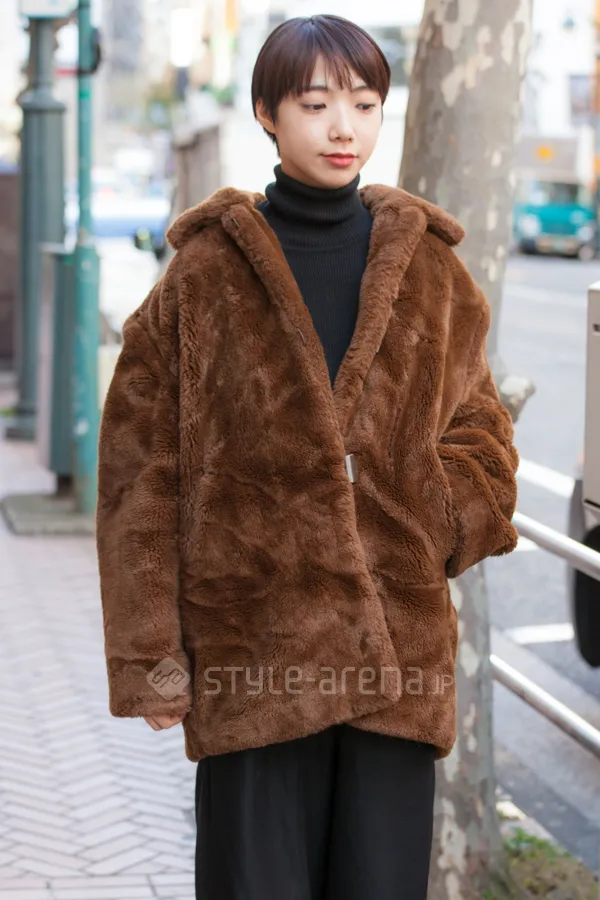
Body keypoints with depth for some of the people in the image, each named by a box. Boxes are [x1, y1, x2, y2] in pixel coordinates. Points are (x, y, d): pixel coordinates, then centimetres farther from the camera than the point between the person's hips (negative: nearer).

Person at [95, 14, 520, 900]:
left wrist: (438, 524, -5)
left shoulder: (431, 271, 9)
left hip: (400, 647, 3)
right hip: (253, 644, -2)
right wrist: (150, 651, -6)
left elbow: (480, 435, 16)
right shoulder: (206, 273, 1)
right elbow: (140, 469, -1)